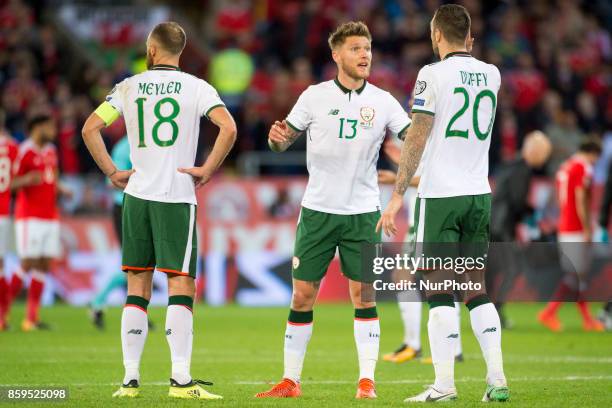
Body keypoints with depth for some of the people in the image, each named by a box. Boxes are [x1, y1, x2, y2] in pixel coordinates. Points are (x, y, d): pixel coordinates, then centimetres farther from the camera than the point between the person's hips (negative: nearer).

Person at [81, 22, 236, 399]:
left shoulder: (129, 87, 5)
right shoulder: (195, 87, -2)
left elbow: (90, 128, 0)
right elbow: (228, 128, -16)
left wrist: (112, 172, 6)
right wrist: (207, 171, -7)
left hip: (136, 196, 3)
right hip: (178, 198, -3)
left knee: (138, 288, 9)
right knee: (181, 287, -3)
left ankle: (131, 379, 7)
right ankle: (181, 380, -11)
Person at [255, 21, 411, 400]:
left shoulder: (383, 102, 1)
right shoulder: (315, 96, 1)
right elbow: (283, 142, 7)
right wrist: (276, 137, -16)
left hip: (363, 212, 0)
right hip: (318, 209, 0)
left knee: (363, 294, -4)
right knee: (302, 294, 1)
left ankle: (367, 380, 1)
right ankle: (291, 380, 9)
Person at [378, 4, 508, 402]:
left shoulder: (434, 74, -8)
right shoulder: (491, 75, 8)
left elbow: (416, 139, -11)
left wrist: (397, 195, -9)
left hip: (440, 194, -5)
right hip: (480, 193, 5)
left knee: (440, 290, -3)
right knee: (477, 289, 10)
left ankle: (444, 384, -7)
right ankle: (497, 379, 3)